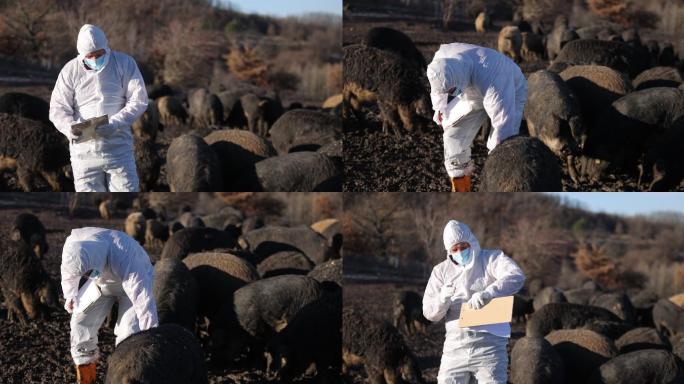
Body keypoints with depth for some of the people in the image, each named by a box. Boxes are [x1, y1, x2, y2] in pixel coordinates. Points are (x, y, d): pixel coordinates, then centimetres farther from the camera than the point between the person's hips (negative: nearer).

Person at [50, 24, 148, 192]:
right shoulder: (70, 71, 1)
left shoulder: (124, 63, -1)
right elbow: (57, 108, 1)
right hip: (84, 150, 1)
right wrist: (69, 127, -22)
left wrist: (115, 124, -19)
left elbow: (138, 101, -4)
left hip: (118, 148, -1)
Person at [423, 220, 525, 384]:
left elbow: (517, 277, -18)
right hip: (456, 344, 3)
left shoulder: (491, 259, 2)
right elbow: (429, 312, 5)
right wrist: (443, 299, -18)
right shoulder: (441, 271, 10)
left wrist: (488, 294, -33)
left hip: (489, 345, -3)